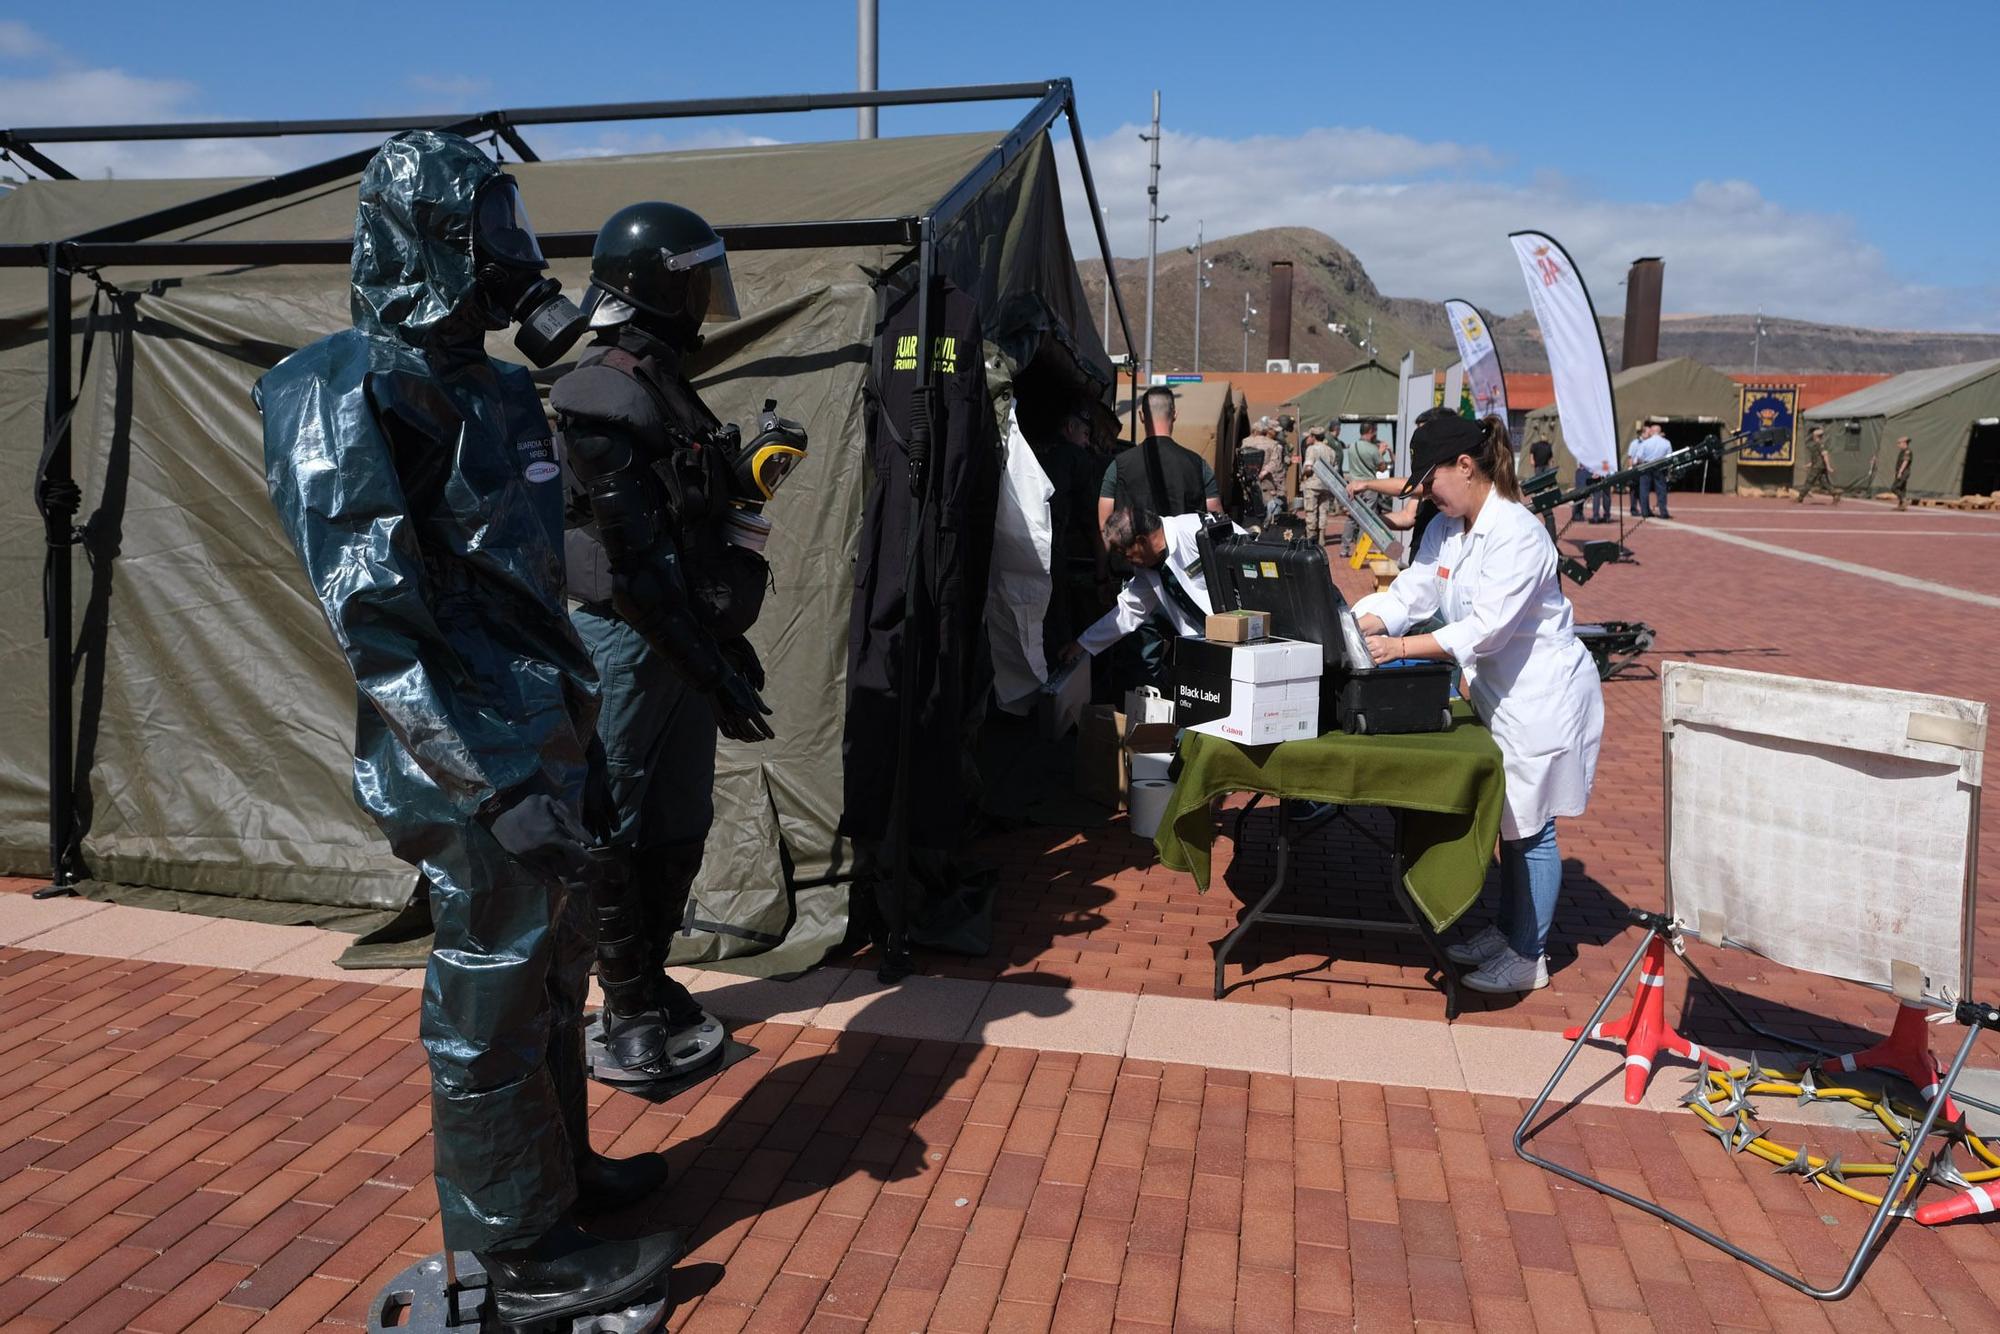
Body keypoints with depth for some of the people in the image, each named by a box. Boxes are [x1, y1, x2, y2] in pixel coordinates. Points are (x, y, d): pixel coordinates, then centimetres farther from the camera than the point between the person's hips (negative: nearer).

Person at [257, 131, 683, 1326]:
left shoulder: (494, 386, 11)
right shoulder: (354, 397, -16)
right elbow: (378, 626, -21)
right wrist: (495, 787, -22)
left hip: (548, 737, 9)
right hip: (484, 763, -9)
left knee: (553, 974, 21)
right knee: (494, 1006, 5)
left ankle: (559, 1166, 40)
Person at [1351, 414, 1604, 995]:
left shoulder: (1516, 534, -24)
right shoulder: (1445, 529, 3)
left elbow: (1487, 628, -30)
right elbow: (1407, 594, -1)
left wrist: (1399, 648, -32)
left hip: (1542, 695, -9)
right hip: (1498, 692, 9)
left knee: (1531, 827, 1)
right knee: (1509, 820, 19)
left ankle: (1528, 957, 14)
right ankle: (1508, 930, 33)